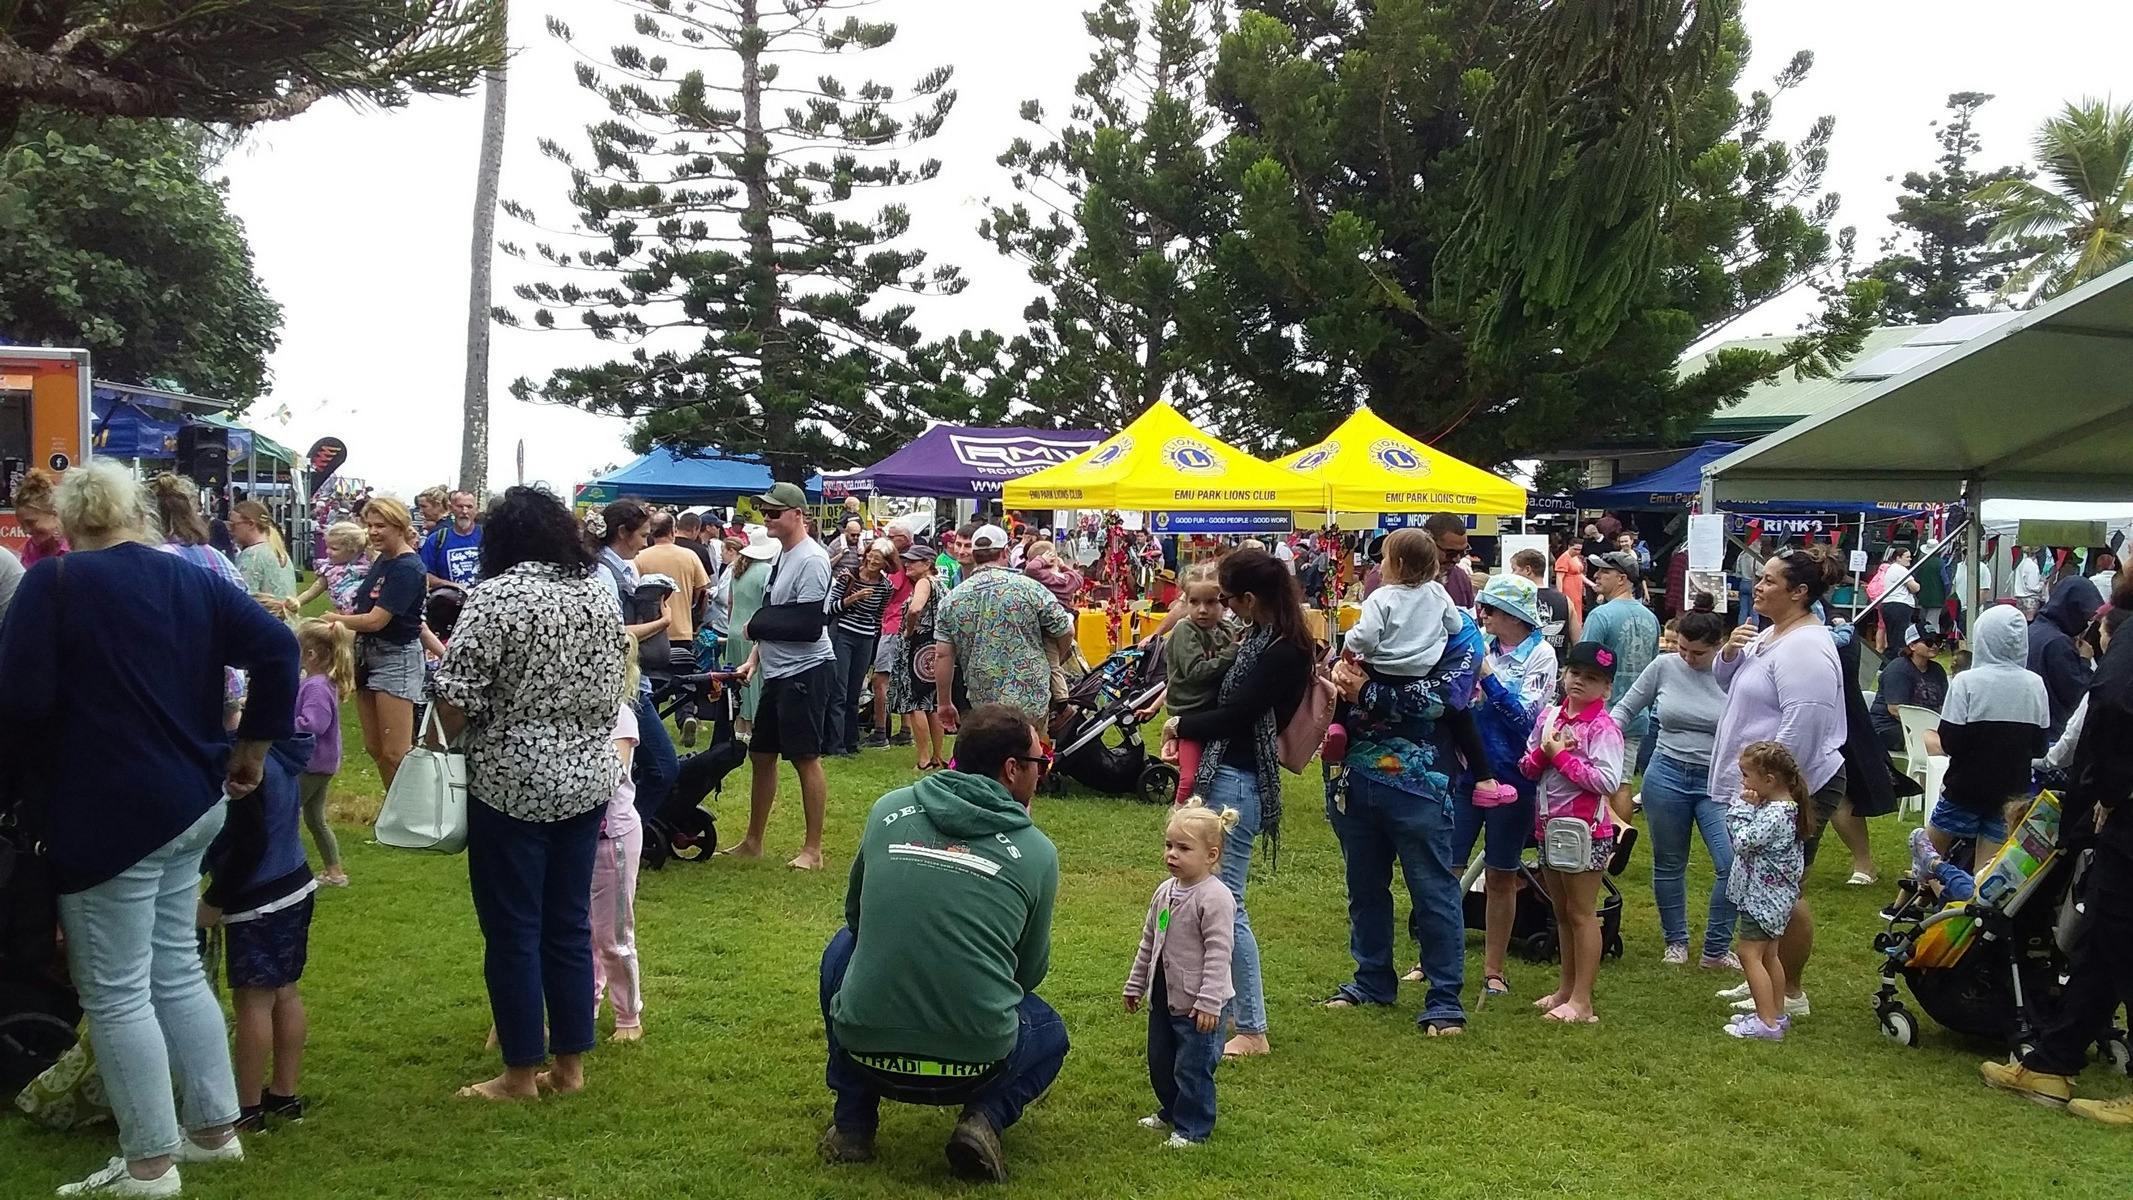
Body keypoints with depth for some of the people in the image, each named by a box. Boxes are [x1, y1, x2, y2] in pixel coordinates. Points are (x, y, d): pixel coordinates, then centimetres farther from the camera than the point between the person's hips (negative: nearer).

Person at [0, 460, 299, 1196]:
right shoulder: (192, 581, 6)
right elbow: (278, 647, 0)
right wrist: (252, 748, 7)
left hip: (107, 812, -7)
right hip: (191, 803, 7)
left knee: (116, 992, 3)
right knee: (176, 971, 19)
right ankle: (214, 1129, 26)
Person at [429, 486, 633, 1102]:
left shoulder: (496, 597, -14)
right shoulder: (600, 595, 6)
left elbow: (454, 704, -17)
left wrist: (450, 741, 2)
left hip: (512, 784, -6)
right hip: (588, 779, 6)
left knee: (513, 931, 5)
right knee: (570, 924, 14)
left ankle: (521, 1073, 13)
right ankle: (571, 1063, 21)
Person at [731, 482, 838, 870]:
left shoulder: (811, 560, -17)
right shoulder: (783, 555, 14)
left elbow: (808, 626, -24)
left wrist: (756, 626, -12)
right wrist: (755, 657, 13)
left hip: (805, 673, -10)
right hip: (778, 673, 10)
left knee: (806, 759, -4)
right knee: (761, 754, 15)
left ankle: (813, 849, 3)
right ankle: (753, 841, 27)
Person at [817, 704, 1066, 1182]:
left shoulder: (889, 809, 4)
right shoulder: (1038, 853, -1)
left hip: (865, 1051, 1)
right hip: (975, 1064, -1)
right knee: (1050, 1033, 32)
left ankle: (853, 1122, 19)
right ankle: (985, 1116, 2)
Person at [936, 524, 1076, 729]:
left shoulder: (953, 599, 2)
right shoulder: (1028, 587, -4)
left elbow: (943, 656, 0)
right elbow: (1065, 631, 1)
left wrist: (944, 703, 10)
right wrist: (1055, 660, 22)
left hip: (982, 704, 2)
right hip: (1032, 701, -2)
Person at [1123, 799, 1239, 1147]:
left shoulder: (1215, 898, -20)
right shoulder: (1165, 891, 6)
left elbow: (1218, 953, -22)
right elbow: (1148, 942, 17)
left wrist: (1208, 1002, -24)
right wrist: (1135, 985, 20)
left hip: (1198, 1004, -8)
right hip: (1163, 998, 8)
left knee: (1193, 1067, 0)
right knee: (1159, 1063, 20)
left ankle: (1193, 1128, 15)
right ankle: (1171, 1111, 40)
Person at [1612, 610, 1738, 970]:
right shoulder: (1664, 667, -2)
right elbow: (1625, 708, 8)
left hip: (1717, 781, -2)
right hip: (1667, 774, 2)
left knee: (1734, 865, -11)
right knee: (1669, 864, 13)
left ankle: (1716, 949, 6)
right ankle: (1676, 942, 31)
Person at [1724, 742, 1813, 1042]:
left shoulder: (1775, 813, -24)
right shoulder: (1785, 806, 7)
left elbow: (1742, 840, -25)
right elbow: (1735, 827, 13)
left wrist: (1743, 806, -18)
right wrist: (1743, 805, -2)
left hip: (1763, 895, -10)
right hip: (1774, 894, 10)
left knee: (1750, 955, -6)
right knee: (1769, 955, 19)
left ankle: (1767, 1023, -5)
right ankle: (1777, 1013, 28)